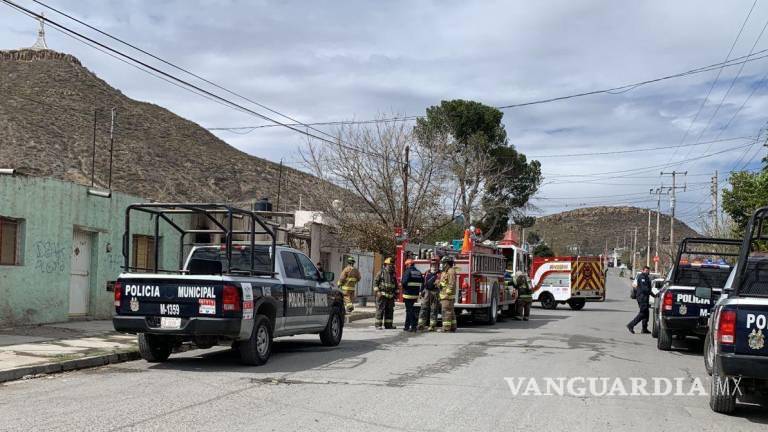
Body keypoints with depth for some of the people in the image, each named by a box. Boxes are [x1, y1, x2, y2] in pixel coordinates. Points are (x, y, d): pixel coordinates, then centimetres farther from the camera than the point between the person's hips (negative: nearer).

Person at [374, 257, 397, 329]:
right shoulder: (381, 273, 0)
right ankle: (378, 325, -5)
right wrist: (377, 291, -13)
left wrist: (396, 293, 16)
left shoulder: (393, 275, 15)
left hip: (390, 296, 5)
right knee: (380, 310, -7)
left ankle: (388, 324, 13)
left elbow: (396, 285, 22)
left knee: (390, 310, 6)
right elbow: (375, 282, -4)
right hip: (382, 295, -5)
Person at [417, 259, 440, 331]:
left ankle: (433, 325, 4)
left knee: (433, 309, 0)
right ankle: (421, 325, 1)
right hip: (426, 292, 4)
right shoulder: (427, 273, 15)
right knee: (424, 308, 0)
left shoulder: (439, 274, 0)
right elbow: (423, 282, 20)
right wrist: (422, 291, 14)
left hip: (434, 293, -4)